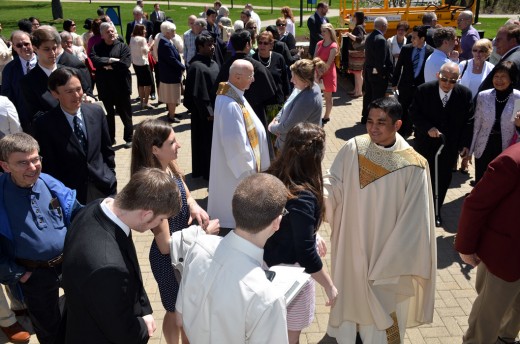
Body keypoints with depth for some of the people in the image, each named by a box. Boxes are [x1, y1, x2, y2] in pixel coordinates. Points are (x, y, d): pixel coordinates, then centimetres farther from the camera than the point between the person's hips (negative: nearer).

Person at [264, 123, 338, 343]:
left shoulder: (274, 176, -8)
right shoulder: (302, 197, -33)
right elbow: (306, 255, -28)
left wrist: (312, 235, 19)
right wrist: (329, 286, -14)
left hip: (271, 262, 8)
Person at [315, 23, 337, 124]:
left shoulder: (333, 46, -12)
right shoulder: (319, 44, 6)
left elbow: (329, 63, -16)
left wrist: (320, 74, -17)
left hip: (328, 74, -5)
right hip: (317, 73, 6)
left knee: (327, 96, 6)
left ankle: (326, 117, 17)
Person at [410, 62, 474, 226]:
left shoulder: (465, 94, -10)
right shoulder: (424, 90, -13)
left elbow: (468, 121, -2)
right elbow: (414, 112, -7)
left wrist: (466, 144, -5)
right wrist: (428, 128, -22)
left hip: (450, 146, 1)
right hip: (425, 143, -1)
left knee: (443, 180, 10)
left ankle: (436, 211, 27)